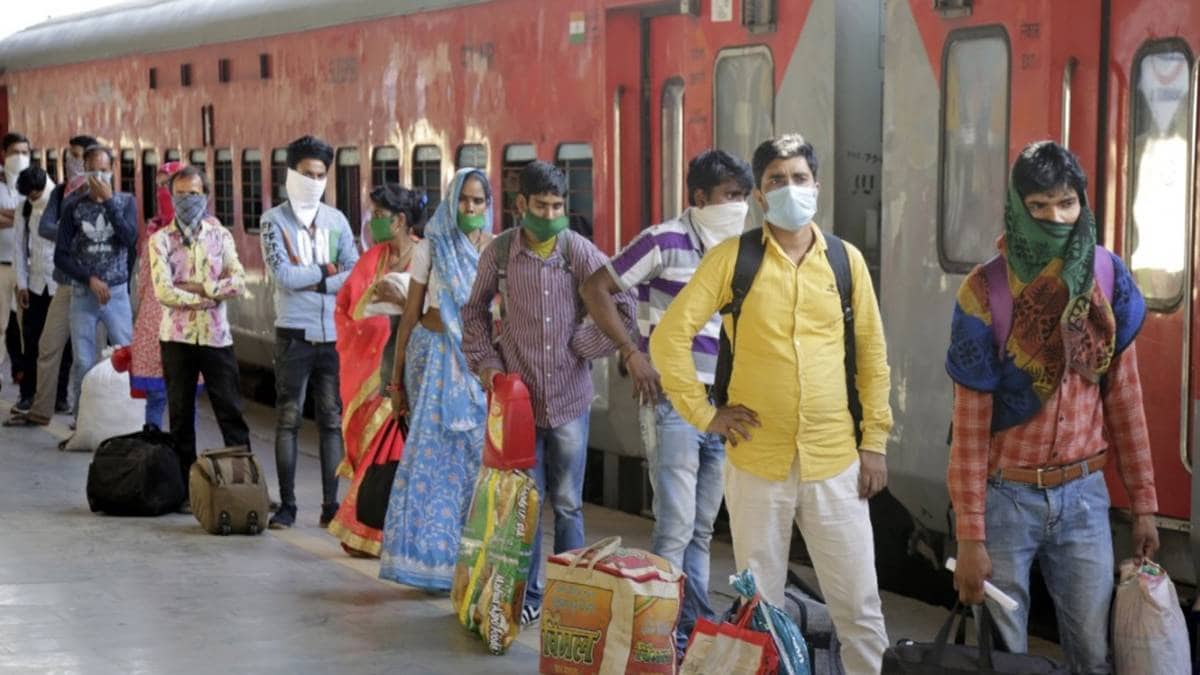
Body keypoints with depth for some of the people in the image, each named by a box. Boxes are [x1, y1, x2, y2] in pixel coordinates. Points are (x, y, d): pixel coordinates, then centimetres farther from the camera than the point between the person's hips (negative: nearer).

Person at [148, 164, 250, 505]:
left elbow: (239, 282, -5)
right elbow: (163, 292, -11)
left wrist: (200, 288, -13)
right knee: (181, 416, 6)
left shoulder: (220, 235, 7)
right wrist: (211, 296, -9)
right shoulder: (160, 240, 1)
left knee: (231, 413, -1)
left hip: (216, 336, 1)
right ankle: (185, 489, 12)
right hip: (178, 336, -1)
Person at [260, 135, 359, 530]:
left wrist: (311, 280, -10)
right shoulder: (275, 220, 0)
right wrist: (327, 270, -5)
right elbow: (283, 275, -13)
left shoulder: (336, 220, 10)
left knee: (333, 420, 5)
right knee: (288, 420, 1)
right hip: (295, 333, -3)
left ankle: (330, 504, 10)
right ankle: (287, 504, 6)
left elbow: (356, 275, 0)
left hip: (334, 333, 3)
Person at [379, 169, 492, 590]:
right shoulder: (432, 247, 1)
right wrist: (397, 376, 4)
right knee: (435, 454, -1)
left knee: (478, 456, -2)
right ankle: (432, 559, 8)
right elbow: (412, 313, 4)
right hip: (436, 355, -1)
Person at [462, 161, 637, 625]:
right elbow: (474, 312, 13)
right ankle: (527, 596, 17)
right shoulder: (499, 252, -1)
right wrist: (485, 362, 2)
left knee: (567, 504, 6)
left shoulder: (579, 251, -5)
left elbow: (625, 312, -5)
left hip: (569, 399, 0)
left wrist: (579, 346, -4)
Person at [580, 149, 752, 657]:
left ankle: (695, 626, 19)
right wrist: (631, 352, -13)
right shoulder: (665, 242, -7)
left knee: (702, 528, 12)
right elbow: (595, 287, -7)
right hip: (673, 402, -7)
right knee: (676, 525, -9)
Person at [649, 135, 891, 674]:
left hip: (835, 461, 1)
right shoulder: (732, 258, -3)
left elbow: (872, 353, 8)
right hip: (757, 460, -1)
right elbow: (668, 337, -4)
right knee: (758, 607, 11)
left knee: (859, 604, 4)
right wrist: (703, 413, -7)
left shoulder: (846, 260, 4)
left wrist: (874, 440, 4)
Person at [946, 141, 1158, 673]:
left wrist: (1143, 500, 5)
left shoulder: (1109, 278, -2)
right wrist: (969, 534, -13)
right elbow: (970, 421, -11)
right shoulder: (986, 290, -12)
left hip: (1083, 494, 3)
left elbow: (1124, 395, 6)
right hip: (1006, 496, -3)